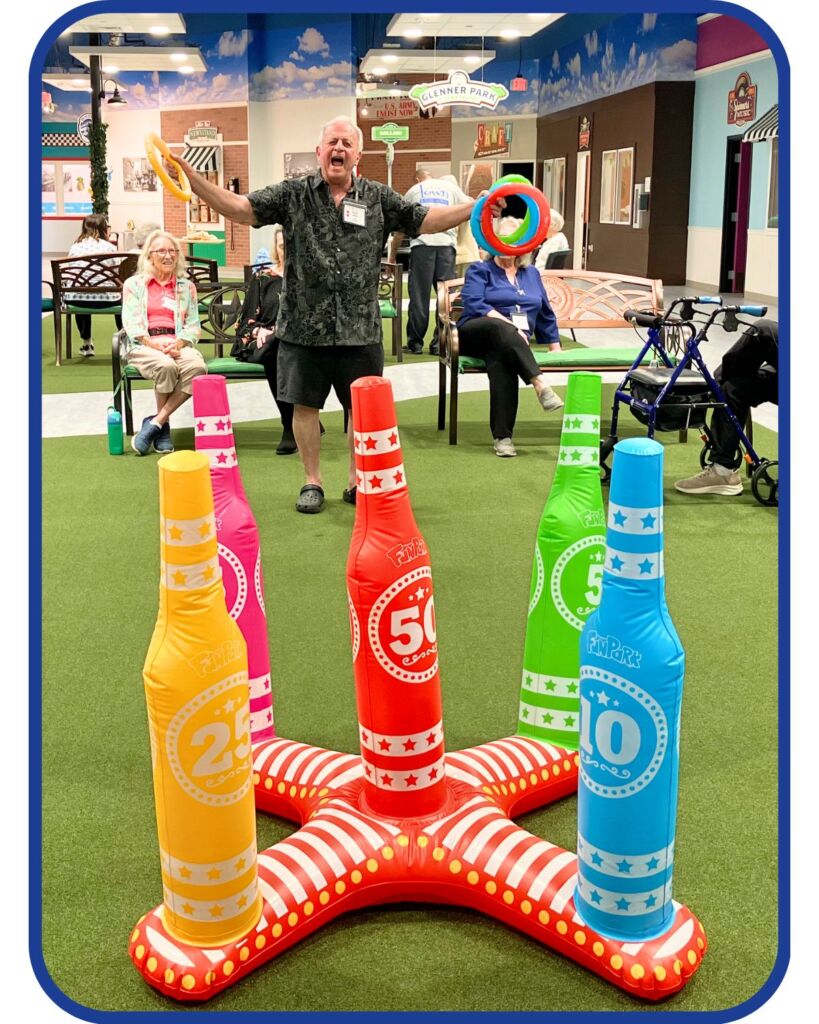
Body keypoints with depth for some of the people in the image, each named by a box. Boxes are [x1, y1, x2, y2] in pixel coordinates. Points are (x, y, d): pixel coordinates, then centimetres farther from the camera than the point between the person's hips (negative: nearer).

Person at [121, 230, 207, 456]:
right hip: (144, 345, -2)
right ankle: (163, 426, -15)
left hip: (178, 346, 2)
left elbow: (193, 327, 11)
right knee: (165, 366, -37)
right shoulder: (134, 284, 13)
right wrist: (156, 345, -17)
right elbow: (131, 325, 1)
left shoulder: (186, 286, 20)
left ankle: (155, 423, -24)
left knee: (197, 366, -33)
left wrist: (177, 344, -11)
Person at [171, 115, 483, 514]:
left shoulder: (379, 198, 4)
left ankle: (358, 482, 25)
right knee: (305, 405, 7)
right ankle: (312, 482, 23)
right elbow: (239, 208, -6)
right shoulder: (292, 194, 0)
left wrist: (477, 207, -8)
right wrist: (190, 177, -18)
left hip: (359, 328, 1)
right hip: (303, 326, -1)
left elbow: (426, 220, 3)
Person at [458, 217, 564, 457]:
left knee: (500, 361, -37)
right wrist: (509, 325, -18)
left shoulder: (531, 274, 26)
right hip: (476, 335, -2)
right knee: (501, 328, -40)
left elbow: (546, 313, 29)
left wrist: (555, 346, 19)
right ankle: (540, 384, -52)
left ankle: (502, 436, -44)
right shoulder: (479, 270, 12)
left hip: (513, 341, 2)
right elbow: (474, 305, -6)